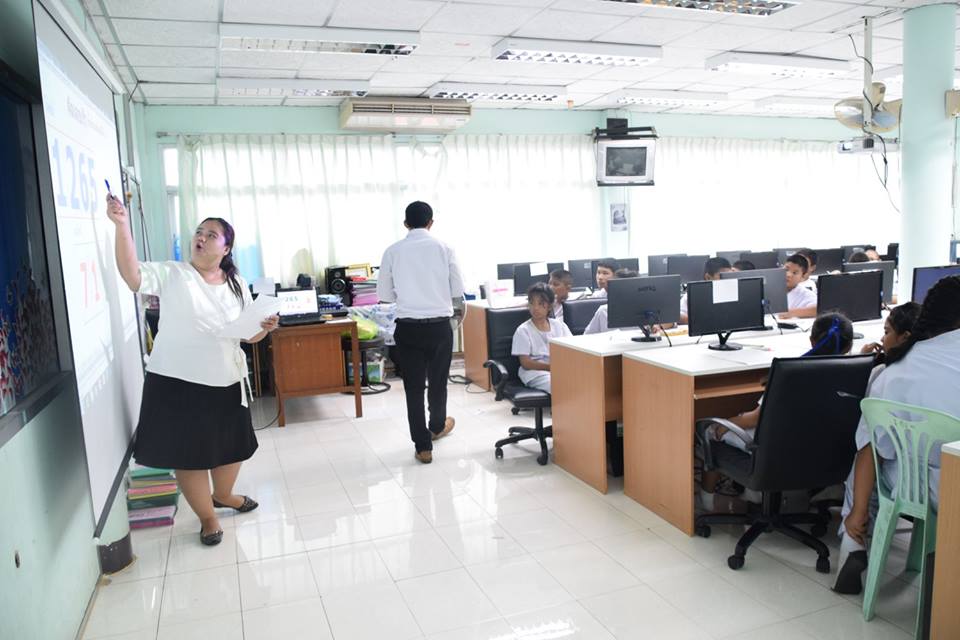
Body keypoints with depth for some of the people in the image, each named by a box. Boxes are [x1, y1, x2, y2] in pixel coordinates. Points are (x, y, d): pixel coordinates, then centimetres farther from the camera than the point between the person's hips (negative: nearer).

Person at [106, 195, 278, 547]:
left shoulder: (237, 285, 4)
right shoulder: (172, 275, -6)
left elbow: (249, 334, 9)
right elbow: (132, 275, -24)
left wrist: (265, 328, -13)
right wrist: (122, 226, -34)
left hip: (226, 382, 4)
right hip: (177, 382, -4)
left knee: (230, 446, 19)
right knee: (189, 452, 5)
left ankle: (223, 495, 47)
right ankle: (207, 516, 26)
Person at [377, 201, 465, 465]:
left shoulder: (393, 251, -1)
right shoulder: (444, 249, -2)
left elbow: (384, 295, 5)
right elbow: (457, 291, 2)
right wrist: (457, 307, 24)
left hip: (408, 327, 0)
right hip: (439, 325, 1)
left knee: (413, 387, 8)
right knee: (438, 381, 20)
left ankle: (423, 447, 14)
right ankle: (437, 426, 44)